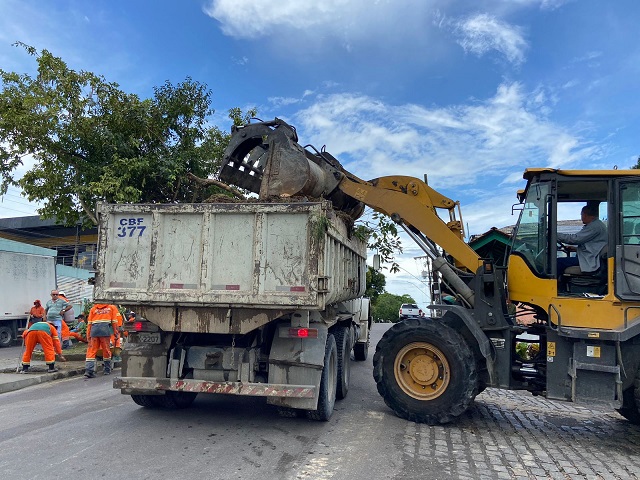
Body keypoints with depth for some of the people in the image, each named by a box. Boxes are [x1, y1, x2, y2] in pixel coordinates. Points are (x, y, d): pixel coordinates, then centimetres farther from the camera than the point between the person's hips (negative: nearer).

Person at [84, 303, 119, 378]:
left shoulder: (93, 308, 20)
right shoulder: (112, 307, 14)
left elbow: (89, 323, 15)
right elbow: (114, 321, 8)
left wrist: (88, 336, 17)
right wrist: (116, 333, 13)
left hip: (94, 329, 2)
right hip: (105, 329, -2)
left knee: (92, 350, 3)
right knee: (106, 350, 8)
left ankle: (89, 370, -7)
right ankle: (107, 370, 19)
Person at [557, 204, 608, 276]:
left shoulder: (596, 226, -15)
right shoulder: (596, 225, 19)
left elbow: (576, 238, -18)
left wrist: (556, 235, -13)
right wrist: (575, 249, 14)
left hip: (590, 261, -11)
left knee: (559, 262, -17)